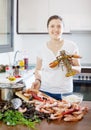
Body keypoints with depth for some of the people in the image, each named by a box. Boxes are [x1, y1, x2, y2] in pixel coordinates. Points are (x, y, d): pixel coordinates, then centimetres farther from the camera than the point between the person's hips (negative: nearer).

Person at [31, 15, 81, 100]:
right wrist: (37, 80, -6)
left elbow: (78, 69, 3)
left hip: (64, 93, -1)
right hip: (45, 91, 1)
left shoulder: (71, 46, -3)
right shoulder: (42, 49, 1)